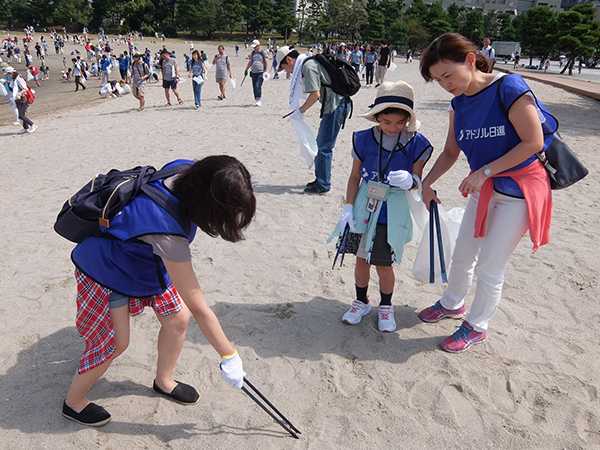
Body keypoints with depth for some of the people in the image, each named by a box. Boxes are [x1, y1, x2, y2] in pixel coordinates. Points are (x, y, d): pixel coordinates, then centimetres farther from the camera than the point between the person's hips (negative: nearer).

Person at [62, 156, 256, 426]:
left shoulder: (188, 171, -24)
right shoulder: (167, 234, -44)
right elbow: (198, 308, -36)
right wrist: (229, 356, -25)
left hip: (145, 259, 8)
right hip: (105, 268, -7)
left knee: (178, 317, 5)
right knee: (116, 342, 1)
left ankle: (164, 381, 31)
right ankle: (74, 401, 29)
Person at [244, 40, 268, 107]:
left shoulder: (263, 52, 2)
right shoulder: (253, 53, 17)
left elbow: (266, 62, -1)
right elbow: (250, 62, 25)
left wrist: (266, 71, -11)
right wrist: (246, 70, 19)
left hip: (261, 72, -5)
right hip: (253, 72, 6)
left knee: (258, 86, -18)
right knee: (254, 87, 3)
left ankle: (258, 100, -13)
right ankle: (256, 100, 11)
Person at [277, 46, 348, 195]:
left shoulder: (308, 66, -13)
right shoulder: (308, 63, 18)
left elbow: (315, 94, -21)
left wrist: (300, 111, -11)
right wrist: (302, 109, 20)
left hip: (335, 107, -11)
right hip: (334, 106, 11)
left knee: (324, 147, -6)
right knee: (320, 144, 16)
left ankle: (323, 185, 1)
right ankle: (320, 179, 26)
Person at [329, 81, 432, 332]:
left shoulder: (416, 144, -7)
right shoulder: (364, 139, -4)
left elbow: (418, 181, -4)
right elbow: (355, 176, 3)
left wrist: (410, 181, -29)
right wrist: (348, 208, -3)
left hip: (392, 215, -2)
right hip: (364, 210, 2)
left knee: (384, 266, 5)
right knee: (362, 260, 13)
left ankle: (386, 307, 32)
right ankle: (361, 302, 36)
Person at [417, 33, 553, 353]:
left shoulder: (509, 88, -20)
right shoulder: (459, 104, 1)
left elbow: (533, 142, -22)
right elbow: (450, 152, 10)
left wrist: (484, 171, -23)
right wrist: (426, 183, -3)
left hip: (519, 190, -7)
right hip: (484, 189, 7)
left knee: (489, 267, 1)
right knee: (462, 255, 17)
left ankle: (476, 326, 23)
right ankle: (452, 304, 42)